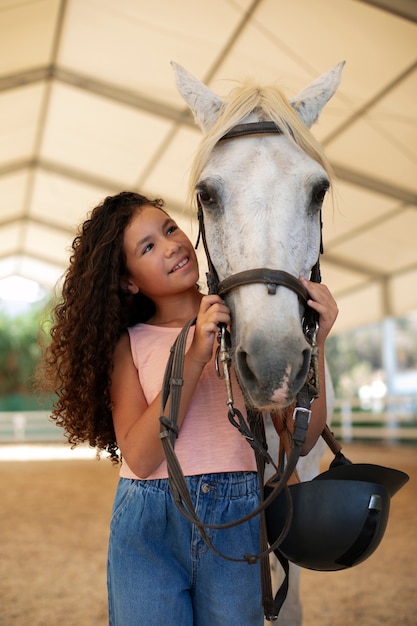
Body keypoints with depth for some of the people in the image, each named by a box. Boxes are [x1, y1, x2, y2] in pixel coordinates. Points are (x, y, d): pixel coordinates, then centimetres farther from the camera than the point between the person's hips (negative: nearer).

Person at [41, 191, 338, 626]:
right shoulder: (129, 342, 1)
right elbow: (139, 457, -13)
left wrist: (314, 342, -18)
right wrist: (195, 356, -19)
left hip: (238, 523, 1)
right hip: (148, 526, 0)